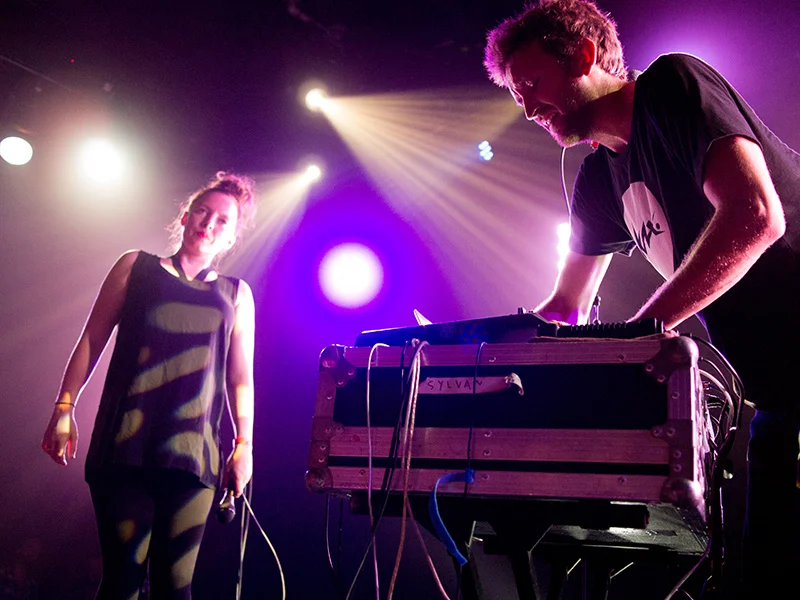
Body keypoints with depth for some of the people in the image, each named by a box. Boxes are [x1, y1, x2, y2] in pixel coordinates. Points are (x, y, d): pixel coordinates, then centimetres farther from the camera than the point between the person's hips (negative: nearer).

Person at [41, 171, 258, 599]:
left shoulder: (236, 295, 17)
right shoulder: (136, 266, 14)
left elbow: (240, 378, 14)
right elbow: (91, 340, 11)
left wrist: (244, 443, 5)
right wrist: (64, 408, 3)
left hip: (193, 455, 1)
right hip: (125, 447, -1)